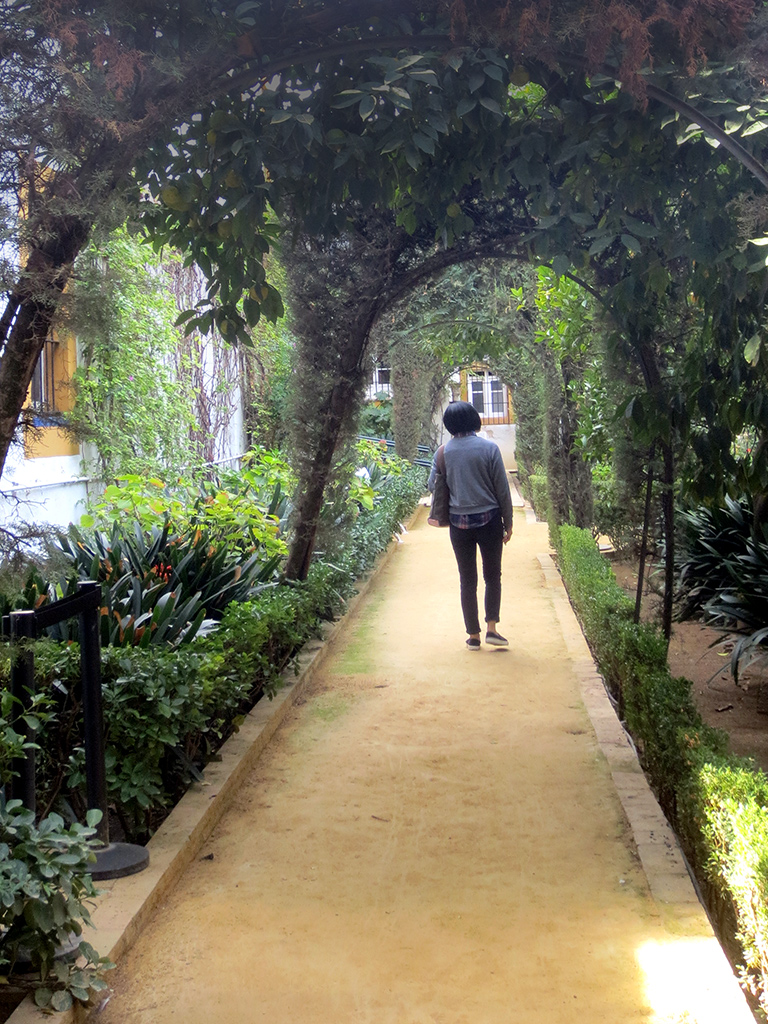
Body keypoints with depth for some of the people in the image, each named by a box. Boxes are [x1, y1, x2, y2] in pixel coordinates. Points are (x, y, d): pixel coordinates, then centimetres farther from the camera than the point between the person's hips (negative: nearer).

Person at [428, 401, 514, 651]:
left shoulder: (444, 452, -3)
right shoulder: (489, 448, -7)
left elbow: (432, 485, 2)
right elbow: (502, 489, -5)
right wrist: (508, 523, 4)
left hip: (458, 522, 2)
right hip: (489, 520, -1)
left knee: (467, 580, 10)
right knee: (492, 575, 13)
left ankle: (473, 635, 13)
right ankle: (491, 628, 1)